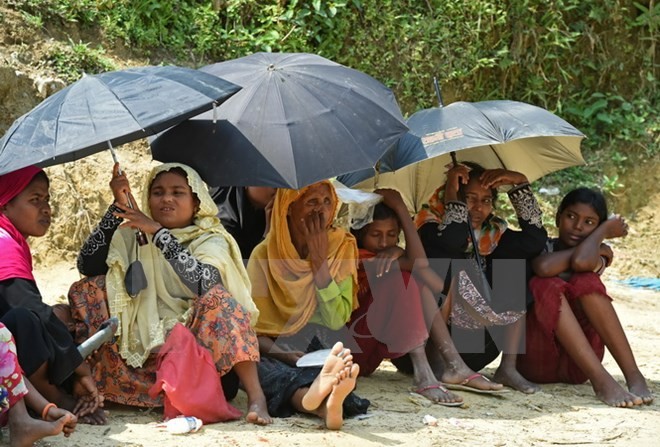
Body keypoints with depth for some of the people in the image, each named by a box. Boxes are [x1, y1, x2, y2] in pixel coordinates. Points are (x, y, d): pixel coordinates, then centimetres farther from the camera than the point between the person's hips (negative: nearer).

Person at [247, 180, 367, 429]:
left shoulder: (342, 247, 4)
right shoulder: (264, 256, 1)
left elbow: (337, 321, -6)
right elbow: (253, 329, -4)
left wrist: (319, 260, -11)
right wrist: (282, 354, -25)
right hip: (276, 351, -1)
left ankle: (320, 399, -70)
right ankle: (326, 406, -67)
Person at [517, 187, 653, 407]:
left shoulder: (599, 255, 5)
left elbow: (582, 262, -23)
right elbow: (543, 268, -24)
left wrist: (602, 231, -6)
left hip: (575, 363, 2)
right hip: (535, 357, -1)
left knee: (585, 280, -21)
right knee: (547, 286, -27)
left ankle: (633, 374, -32)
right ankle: (601, 380, -41)